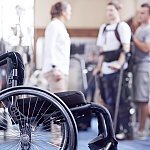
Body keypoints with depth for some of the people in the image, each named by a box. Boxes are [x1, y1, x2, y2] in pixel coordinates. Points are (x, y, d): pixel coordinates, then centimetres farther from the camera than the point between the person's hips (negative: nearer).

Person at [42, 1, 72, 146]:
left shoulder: (60, 26, 21)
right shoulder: (54, 25, -6)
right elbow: (49, 48, -15)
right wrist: (55, 68, -22)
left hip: (62, 70, 10)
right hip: (55, 70, -10)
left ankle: (57, 136, 9)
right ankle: (57, 137, -16)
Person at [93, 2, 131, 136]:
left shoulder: (122, 26, -2)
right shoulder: (103, 28, 19)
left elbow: (126, 47, -12)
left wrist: (120, 63, -24)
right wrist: (99, 67, 14)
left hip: (118, 69, -7)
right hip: (106, 68, 7)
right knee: (109, 100, 8)